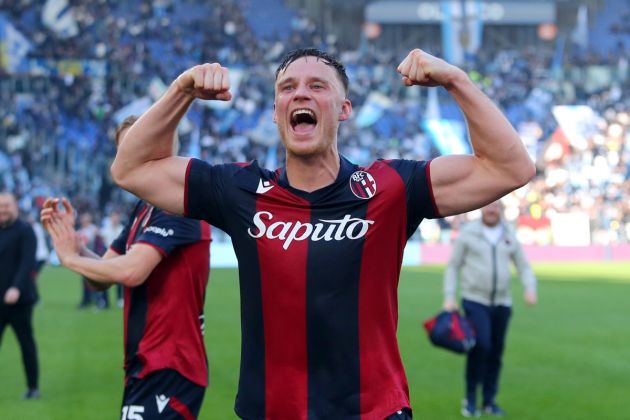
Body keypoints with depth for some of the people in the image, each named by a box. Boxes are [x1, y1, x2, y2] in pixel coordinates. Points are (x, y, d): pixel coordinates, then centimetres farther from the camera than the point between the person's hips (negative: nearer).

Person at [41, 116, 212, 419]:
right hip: (147, 365, 10)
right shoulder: (143, 209, 15)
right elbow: (103, 277, 17)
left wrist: (70, 257, -9)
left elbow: (130, 271, -26)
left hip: (168, 370, -9)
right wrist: (71, 240, -2)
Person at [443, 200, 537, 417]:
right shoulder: (467, 234, 0)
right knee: (480, 345, -19)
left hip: (502, 302, 4)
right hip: (475, 301, -4)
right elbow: (453, 267, 3)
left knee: (496, 352, 5)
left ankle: (489, 401, 18)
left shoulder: (509, 237, 8)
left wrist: (530, 289, -7)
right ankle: (470, 397, -4)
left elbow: (524, 267, 12)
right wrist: (449, 298, -5)